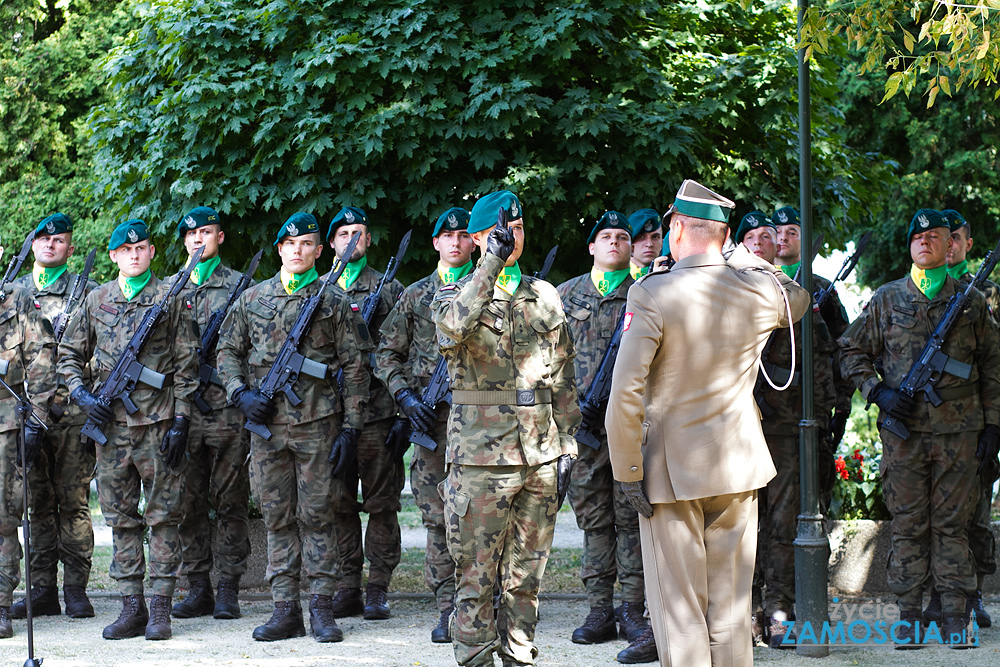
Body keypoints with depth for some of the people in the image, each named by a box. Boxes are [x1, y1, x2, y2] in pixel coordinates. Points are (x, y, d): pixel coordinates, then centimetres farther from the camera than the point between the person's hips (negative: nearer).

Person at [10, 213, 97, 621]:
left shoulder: (87, 292, 6)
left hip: (73, 414, -3)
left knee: (74, 503, -2)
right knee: (38, 504, 5)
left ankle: (76, 589, 2)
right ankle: (43, 591, 8)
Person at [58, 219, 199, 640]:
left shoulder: (170, 298, 2)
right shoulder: (96, 300, 11)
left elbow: (186, 364, 0)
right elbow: (69, 353, 17)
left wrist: (181, 420, -6)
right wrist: (81, 393, -1)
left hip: (158, 424, -3)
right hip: (110, 424, 3)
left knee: (163, 517, -1)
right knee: (121, 518, 5)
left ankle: (160, 608, 2)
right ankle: (132, 607, 10)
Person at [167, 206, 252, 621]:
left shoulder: (239, 286, 7)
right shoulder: (169, 289, 15)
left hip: (228, 410, -3)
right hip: (183, 410, 3)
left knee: (230, 502, -1)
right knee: (189, 503, 4)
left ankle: (228, 589, 2)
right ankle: (198, 588, 10)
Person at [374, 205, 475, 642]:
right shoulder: (416, 296, 11)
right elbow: (387, 354, 13)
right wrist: (406, 396, -1)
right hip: (433, 417, 1)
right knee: (438, 516, 1)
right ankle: (448, 609, 6)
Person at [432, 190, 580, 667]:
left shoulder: (544, 296, 12)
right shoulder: (453, 295, 1)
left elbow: (562, 377, 15)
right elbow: (453, 328, -25)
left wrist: (566, 444, 8)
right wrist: (492, 264, -25)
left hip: (540, 455, 4)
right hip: (481, 456, -4)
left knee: (526, 575, 9)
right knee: (477, 576, -1)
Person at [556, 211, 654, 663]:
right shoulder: (566, 295, 12)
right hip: (582, 420, 2)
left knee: (631, 515, -3)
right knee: (594, 516, 4)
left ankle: (632, 610, 0)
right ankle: (599, 610, 8)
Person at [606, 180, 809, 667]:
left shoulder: (651, 294, -15)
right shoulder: (760, 291, -1)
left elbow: (626, 394, -18)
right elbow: (798, 299, 26)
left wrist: (628, 472, -11)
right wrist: (745, 258, 29)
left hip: (672, 470, -4)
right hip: (739, 465, 4)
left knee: (678, 614, 2)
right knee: (730, 610, 12)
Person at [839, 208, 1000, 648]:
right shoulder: (887, 300, 7)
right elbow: (852, 352, 12)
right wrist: (878, 393, -3)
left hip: (959, 429, 0)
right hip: (904, 428, 0)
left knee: (952, 523, 2)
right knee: (908, 523, 2)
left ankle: (955, 615, 6)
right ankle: (908, 615, 7)